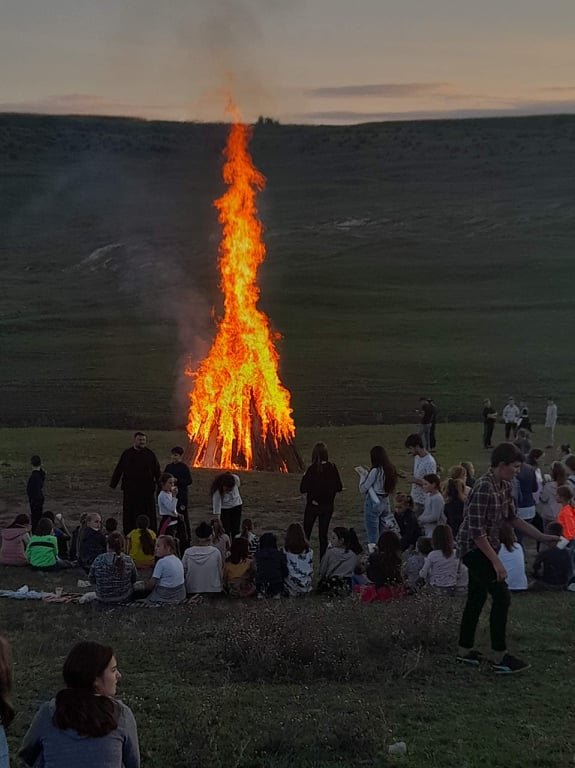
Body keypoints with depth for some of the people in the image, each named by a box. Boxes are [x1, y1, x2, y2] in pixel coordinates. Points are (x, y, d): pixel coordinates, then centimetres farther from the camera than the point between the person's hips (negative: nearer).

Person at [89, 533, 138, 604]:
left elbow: (92, 581, -5)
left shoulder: (98, 560, -18)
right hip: (124, 598, -1)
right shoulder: (128, 561, -16)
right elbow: (134, 579, 0)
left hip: (102, 599, 1)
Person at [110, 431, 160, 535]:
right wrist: (113, 484, 4)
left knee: (148, 514, 0)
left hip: (147, 489, -1)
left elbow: (157, 471, 6)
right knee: (129, 514, 5)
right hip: (130, 490, 1)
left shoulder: (150, 454, 3)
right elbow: (118, 470, 8)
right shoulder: (127, 454, 5)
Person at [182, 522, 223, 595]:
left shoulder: (188, 552, -9)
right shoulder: (216, 552, -12)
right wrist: (220, 585, 17)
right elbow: (220, 573, 0)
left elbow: (183, 573, 1)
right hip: (213, 591, -1)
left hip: (192, 591, 1)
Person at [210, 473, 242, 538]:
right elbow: (216, 505, -31)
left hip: (236, 506, 2)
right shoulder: (217, 489, -34)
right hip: (224, 508, -2)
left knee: (236, 531, 1)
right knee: (225, 531, -7)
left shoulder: (236, 479, -26)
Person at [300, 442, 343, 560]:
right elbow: (339, 488, -1)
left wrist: (304, 476, 1)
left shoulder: (312, 469, -16)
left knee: (306, 533, 11)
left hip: (313, 505, -3)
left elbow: (303, 489, -15)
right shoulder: (332, 468, -6)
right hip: (328, 505, 3)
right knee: (323, 534, 10)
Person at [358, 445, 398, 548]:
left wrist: (362, 476, 4)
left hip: (373, 504, -7)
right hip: (385, 503, 7)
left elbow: (363, 489, -11)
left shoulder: (375, 471, -17)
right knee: (382, 535, 14)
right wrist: (367, 475, 12)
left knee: (372, 536, -2)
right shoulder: (390, 469, 3)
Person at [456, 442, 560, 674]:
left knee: (477, 598, 15)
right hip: (474, 549, -9)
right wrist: (497, 562, -25)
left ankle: (465, 650, 26)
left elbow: (513, 518, 13)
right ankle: (501, 659, -1)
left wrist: (543, 537, 10)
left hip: (484, 549, 9)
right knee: (501, 597, -8)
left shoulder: (505, 487, 2)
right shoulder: (483, 489, -26)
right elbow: (477, 531, -26)